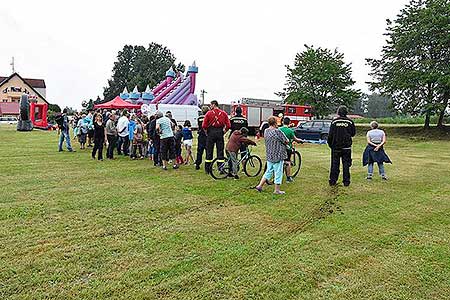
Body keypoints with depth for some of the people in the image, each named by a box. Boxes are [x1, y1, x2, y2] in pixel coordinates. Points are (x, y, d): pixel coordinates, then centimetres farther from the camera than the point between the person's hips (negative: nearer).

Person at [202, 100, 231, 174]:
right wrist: (224, 132, 11)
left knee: (209, 151, 6)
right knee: (220, 150, 7)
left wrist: (206, 132, 7)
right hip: (220, 133, 2)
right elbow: (228, 125, 0)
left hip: (211, 132, -2)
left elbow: (204, 125, -7)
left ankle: (208, 169, 11)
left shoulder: (209, 113, -3)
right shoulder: (223, 113, 4)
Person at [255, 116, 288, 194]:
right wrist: (286, 141, 10)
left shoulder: (266, 131, 5)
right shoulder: (277, 131, -19)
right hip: (278, 156, -7)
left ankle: (259, 186, 19)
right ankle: (277, 190, 15)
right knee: (278, 173, 5)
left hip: (269, 155, 7)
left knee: (268, 171, 19)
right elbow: (286, 141, -11)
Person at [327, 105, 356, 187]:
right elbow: (353, 133, 7)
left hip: (336, 147, 0)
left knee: (335, 164, 6)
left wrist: (330, 144, 7)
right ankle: (346, 181, 9)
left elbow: (330, 135, -4)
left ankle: (333, 181, 8)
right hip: (347, 147, 0)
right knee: (346, 164, 7)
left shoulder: (334, 122, -5)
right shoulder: (350, 122, -3)